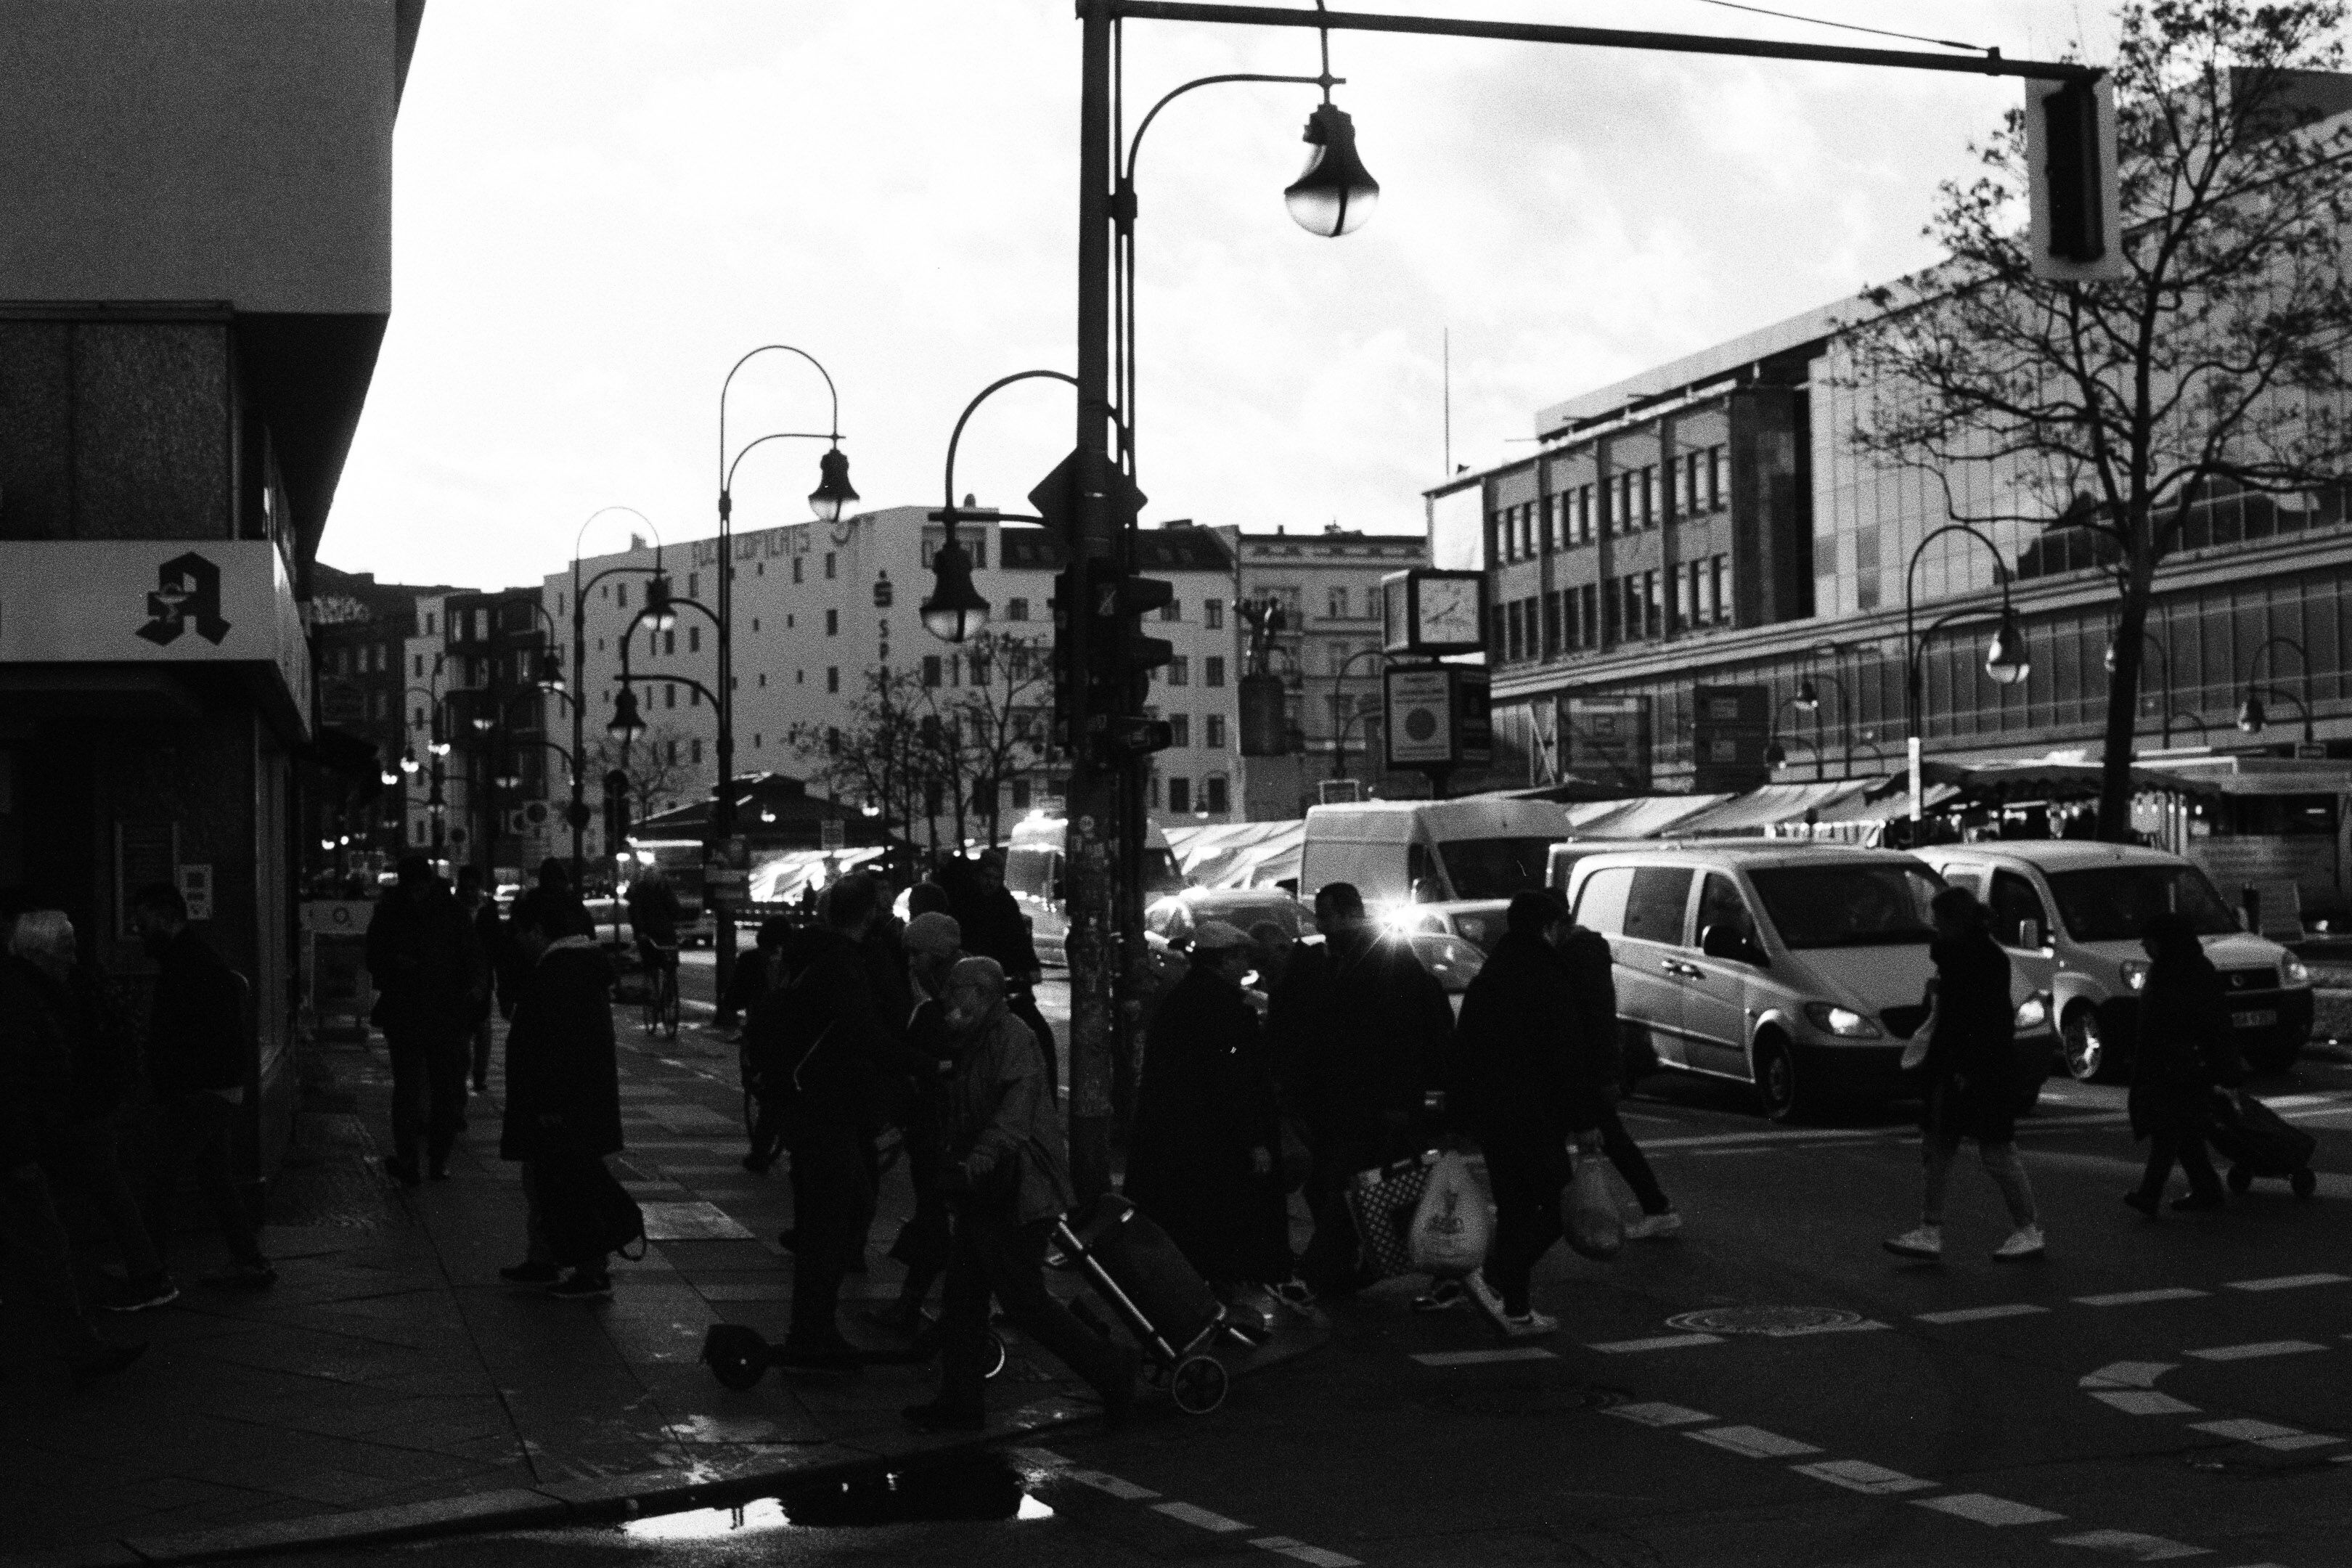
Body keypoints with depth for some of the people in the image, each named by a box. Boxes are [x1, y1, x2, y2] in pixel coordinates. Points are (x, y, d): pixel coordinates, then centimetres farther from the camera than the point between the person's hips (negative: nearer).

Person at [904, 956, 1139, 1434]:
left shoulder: (1012, 1038, -16)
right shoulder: (974, 1042, 15)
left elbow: (1013, 1117, -29)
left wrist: (973, 1165, -40)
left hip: (1018, 1192, -10)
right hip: (985, 1195, 10)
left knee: (1024, 1299, -6)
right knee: (962, 1298, 11)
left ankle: (1109, 1366, 7)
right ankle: (961, 1402, 18)